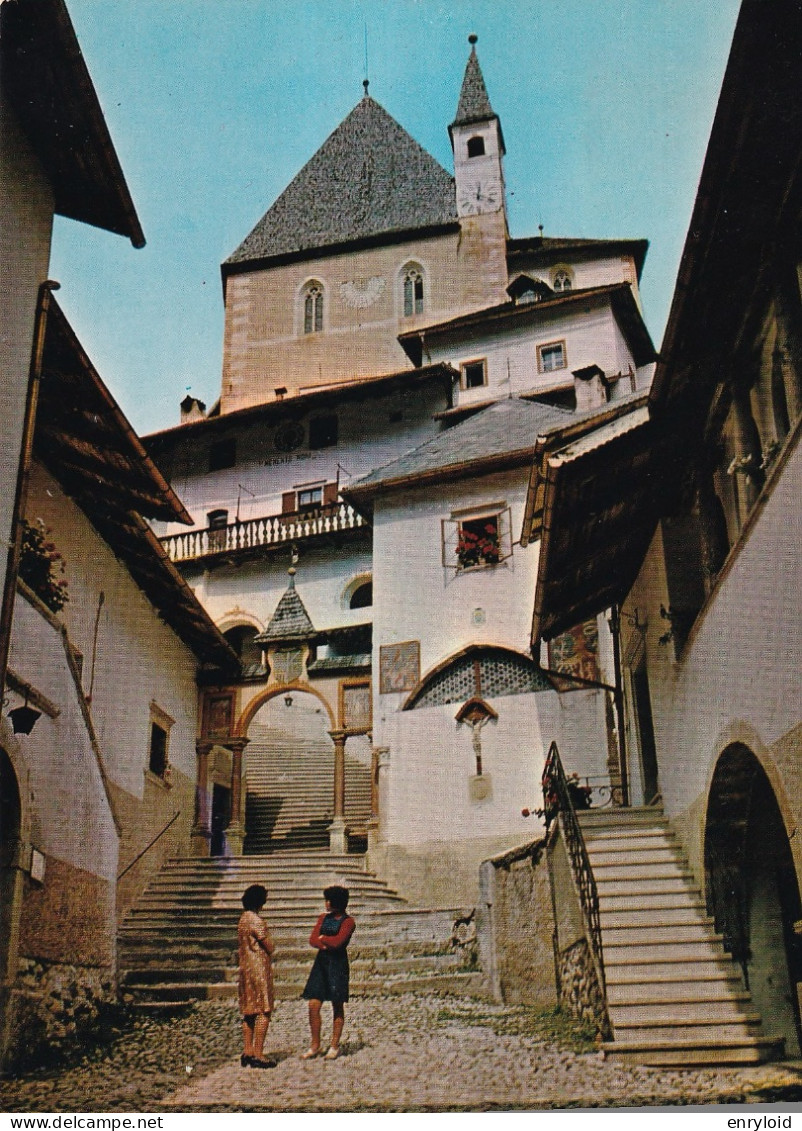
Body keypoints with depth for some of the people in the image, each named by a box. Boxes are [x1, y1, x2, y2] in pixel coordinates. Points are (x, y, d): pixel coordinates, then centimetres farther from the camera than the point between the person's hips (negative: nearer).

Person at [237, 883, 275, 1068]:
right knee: (264, 1012, -5)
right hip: (259, 968, -10)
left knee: (249, 1012, 13)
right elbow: (269, 947, -12)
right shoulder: (256, 920, -17)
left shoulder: (243, 918, 12)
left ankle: (247, 1053, 15)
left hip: (245, 968, 10)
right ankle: (258, 1055, -6)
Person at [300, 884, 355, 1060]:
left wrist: (322, 938, -2)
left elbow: (337, 942, -18)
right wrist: (326, 945, -14)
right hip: (321, 962, 5)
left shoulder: (348, 922, -5)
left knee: (337, 1007, 3)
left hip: (337, 964, -5)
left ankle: (334, 1046, 14)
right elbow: (312, 940, 5)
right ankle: (315, 1046, 13)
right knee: (313, 1005, 1)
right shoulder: (324, 917, 12)